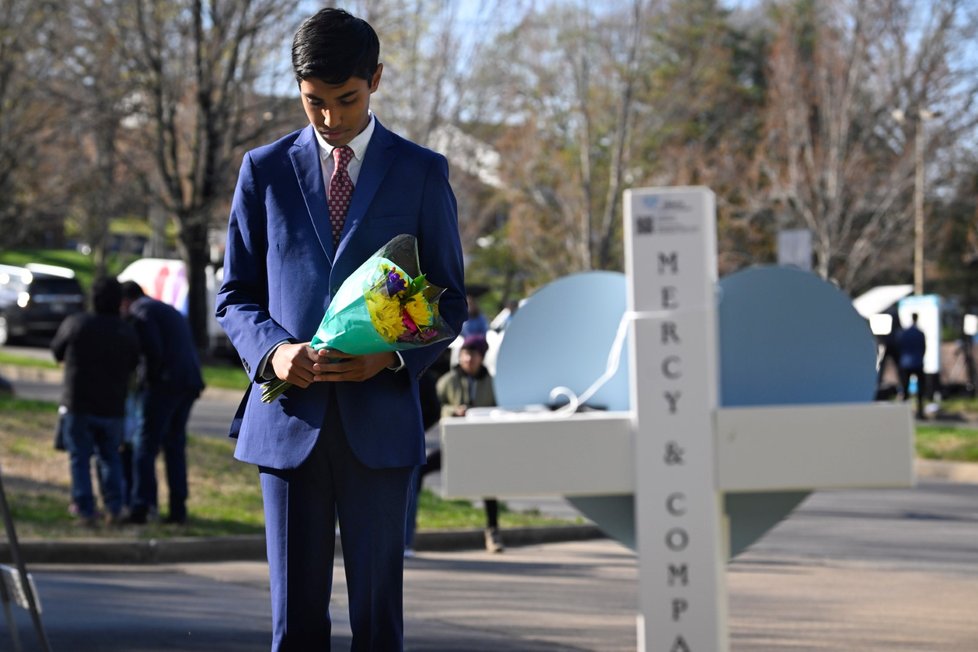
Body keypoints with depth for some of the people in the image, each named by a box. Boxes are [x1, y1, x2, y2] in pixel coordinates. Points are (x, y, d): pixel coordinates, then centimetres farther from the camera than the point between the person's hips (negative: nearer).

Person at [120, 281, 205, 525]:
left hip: (164, 384, -8)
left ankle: (140, 507, -7)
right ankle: (178, 510, 13)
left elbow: (153, 349, -16)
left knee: (145, 447, -3)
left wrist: (148, 380, -4)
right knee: (175, 446, 14)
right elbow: (190, 348, 21)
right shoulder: (169, 310, 26)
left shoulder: (139, 311, -2)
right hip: (190, 383, 8)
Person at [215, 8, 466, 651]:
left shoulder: (422, 172, 6)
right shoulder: (265, 170, 9)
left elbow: (449, 300, 8)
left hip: (379, 416, -1)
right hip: (288, 417, 1)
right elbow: (236, 296, 11)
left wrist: (392, 356, -12)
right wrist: (272, 350, -11)